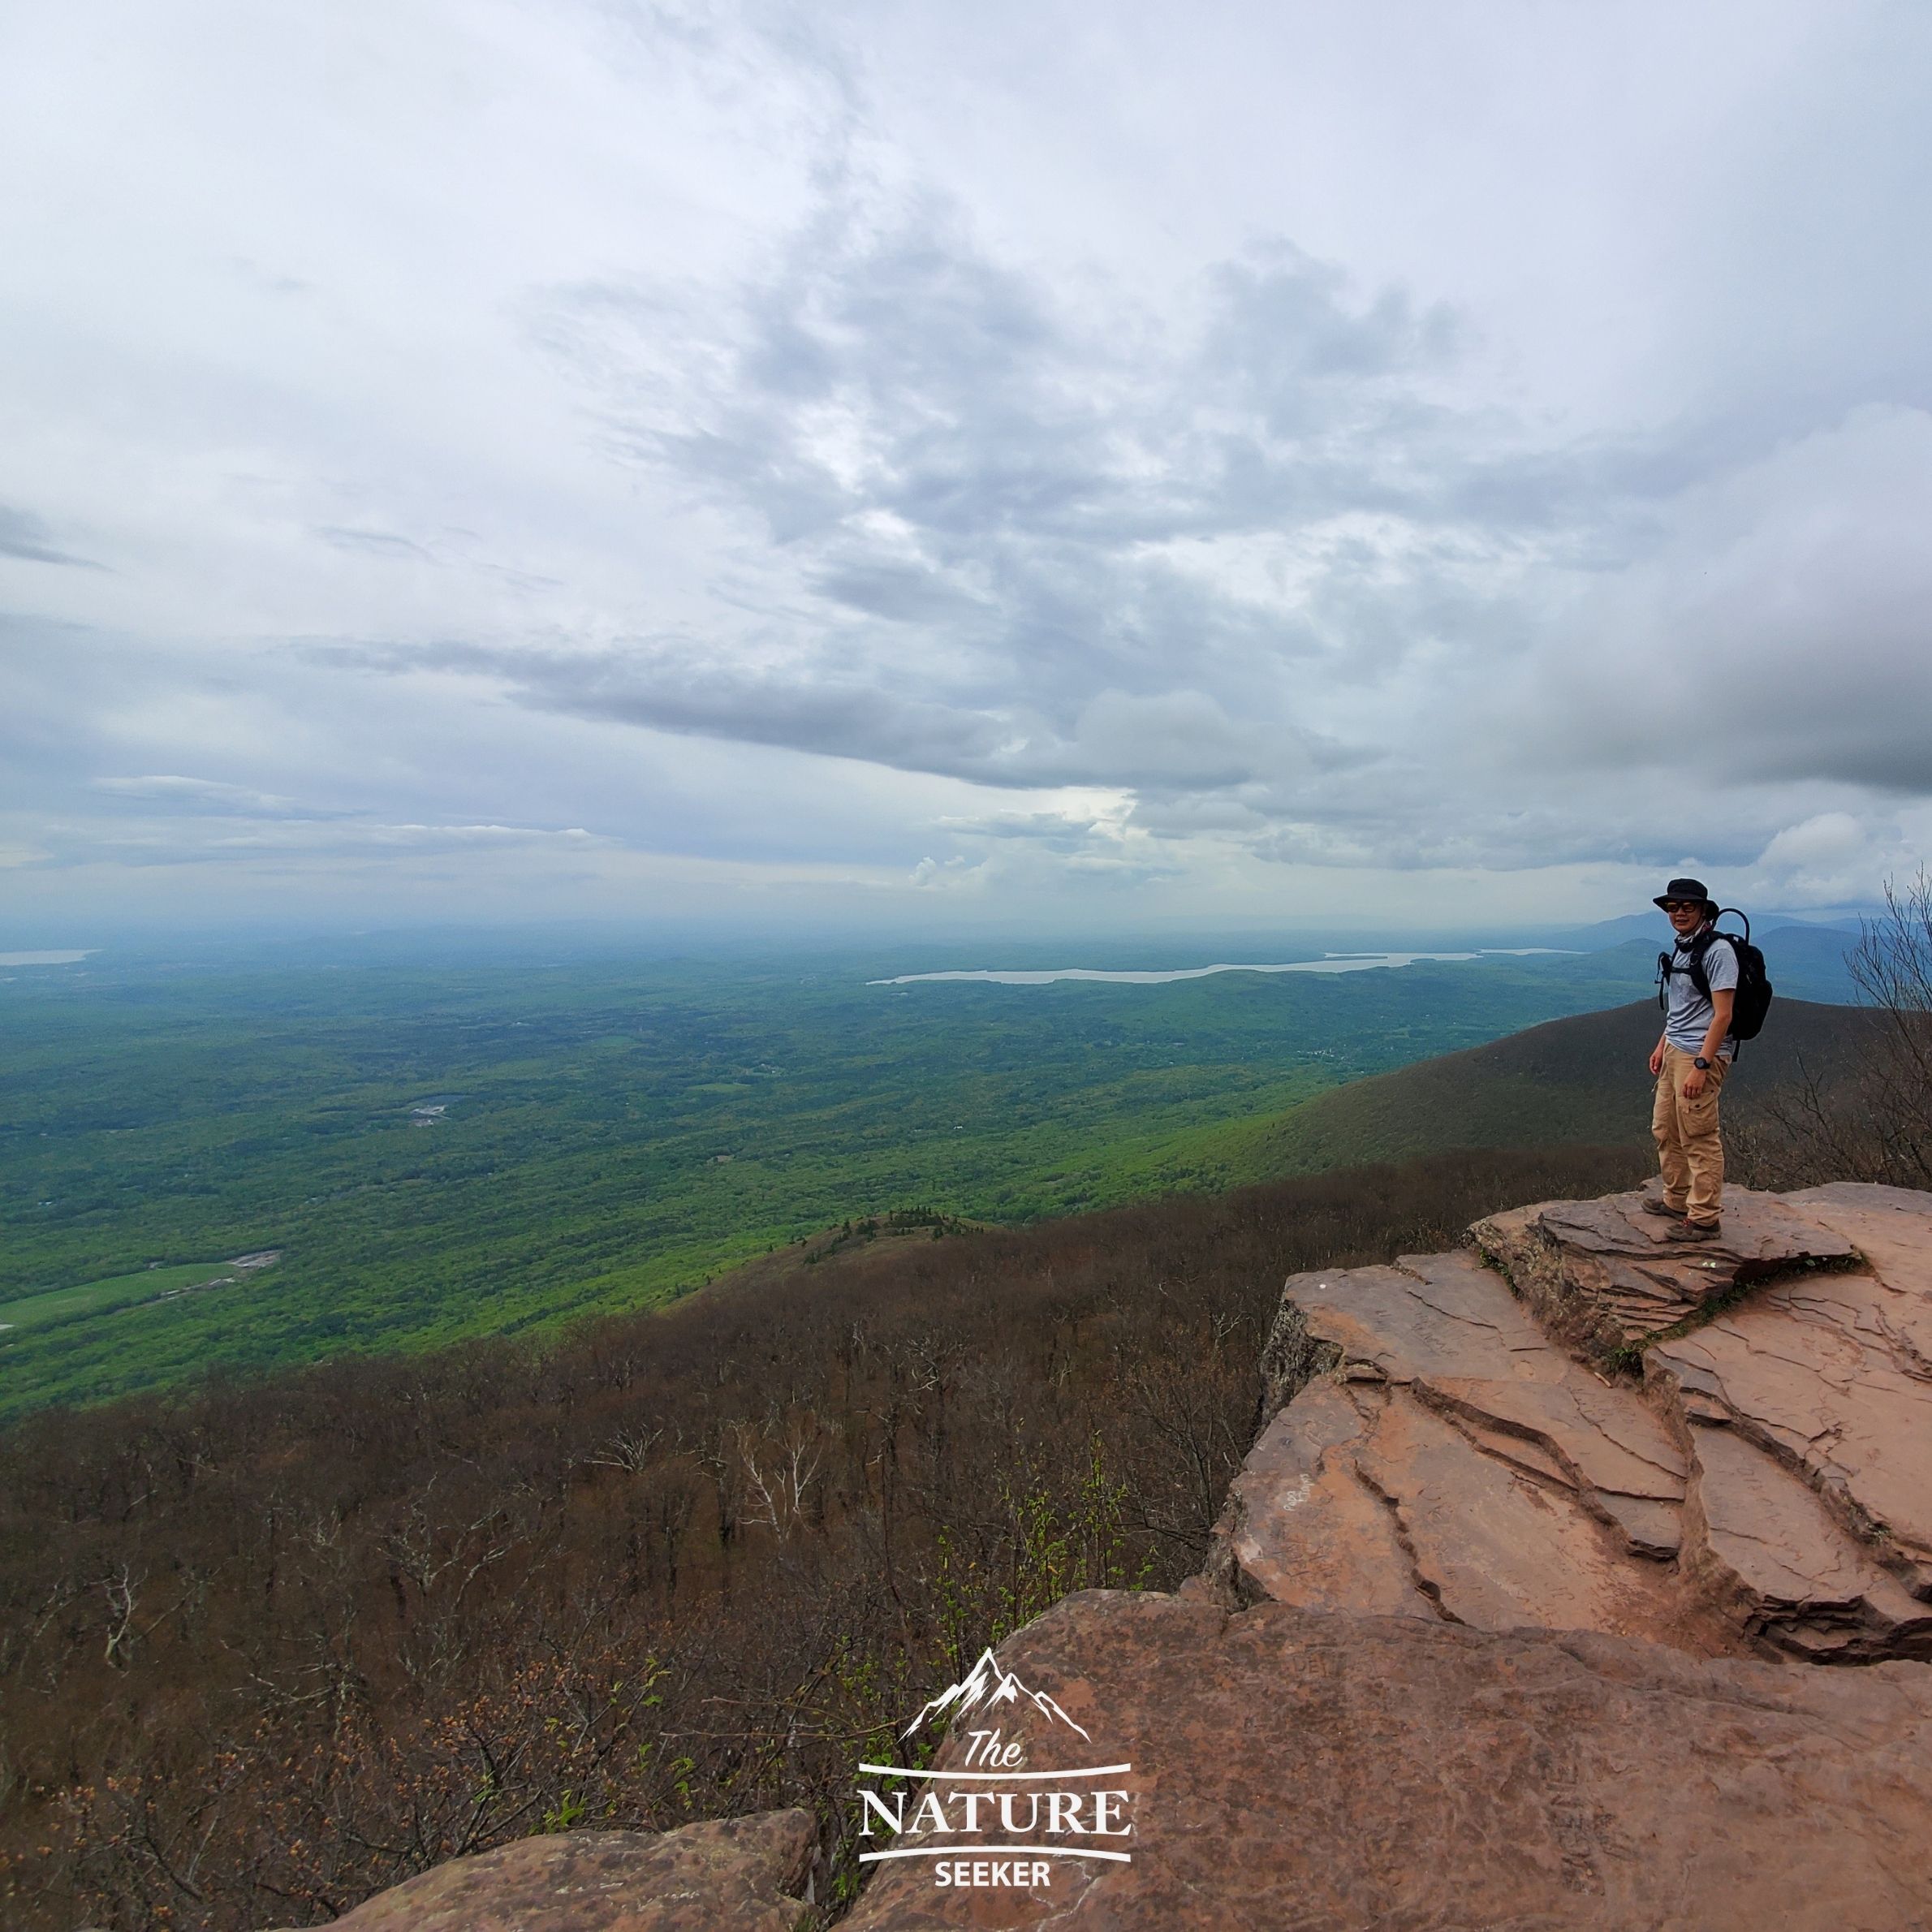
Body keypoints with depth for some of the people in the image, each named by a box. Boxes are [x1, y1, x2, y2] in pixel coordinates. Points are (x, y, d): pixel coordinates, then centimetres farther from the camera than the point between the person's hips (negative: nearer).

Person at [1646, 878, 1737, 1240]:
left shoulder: (1717, 951, -15)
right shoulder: (1682, 948, 13)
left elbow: (1722, 1015, -19)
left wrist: (1701, 1065, -23)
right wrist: (1663, 1045, 23)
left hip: (1700, 1055, -10)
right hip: (1674, 1051, 10)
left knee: (1699, 1139, -4)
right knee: (1665, 1129, 16)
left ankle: (1704, 1219, 4)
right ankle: (1677, 1200, 29)